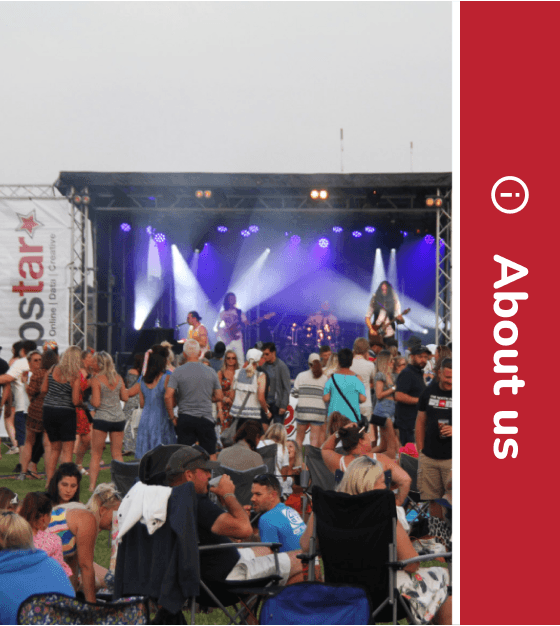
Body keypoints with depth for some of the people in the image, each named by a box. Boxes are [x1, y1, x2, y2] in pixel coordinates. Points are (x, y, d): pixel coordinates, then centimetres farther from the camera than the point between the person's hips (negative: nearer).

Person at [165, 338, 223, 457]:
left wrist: (172, 417, 0)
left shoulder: (178, 372, -3)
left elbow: (168, 396, -10)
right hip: (206, 419, 1)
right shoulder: (211, 372, 2)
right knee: (210, 455, 8)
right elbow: (219, 397, 7)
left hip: (185, 419, -1)